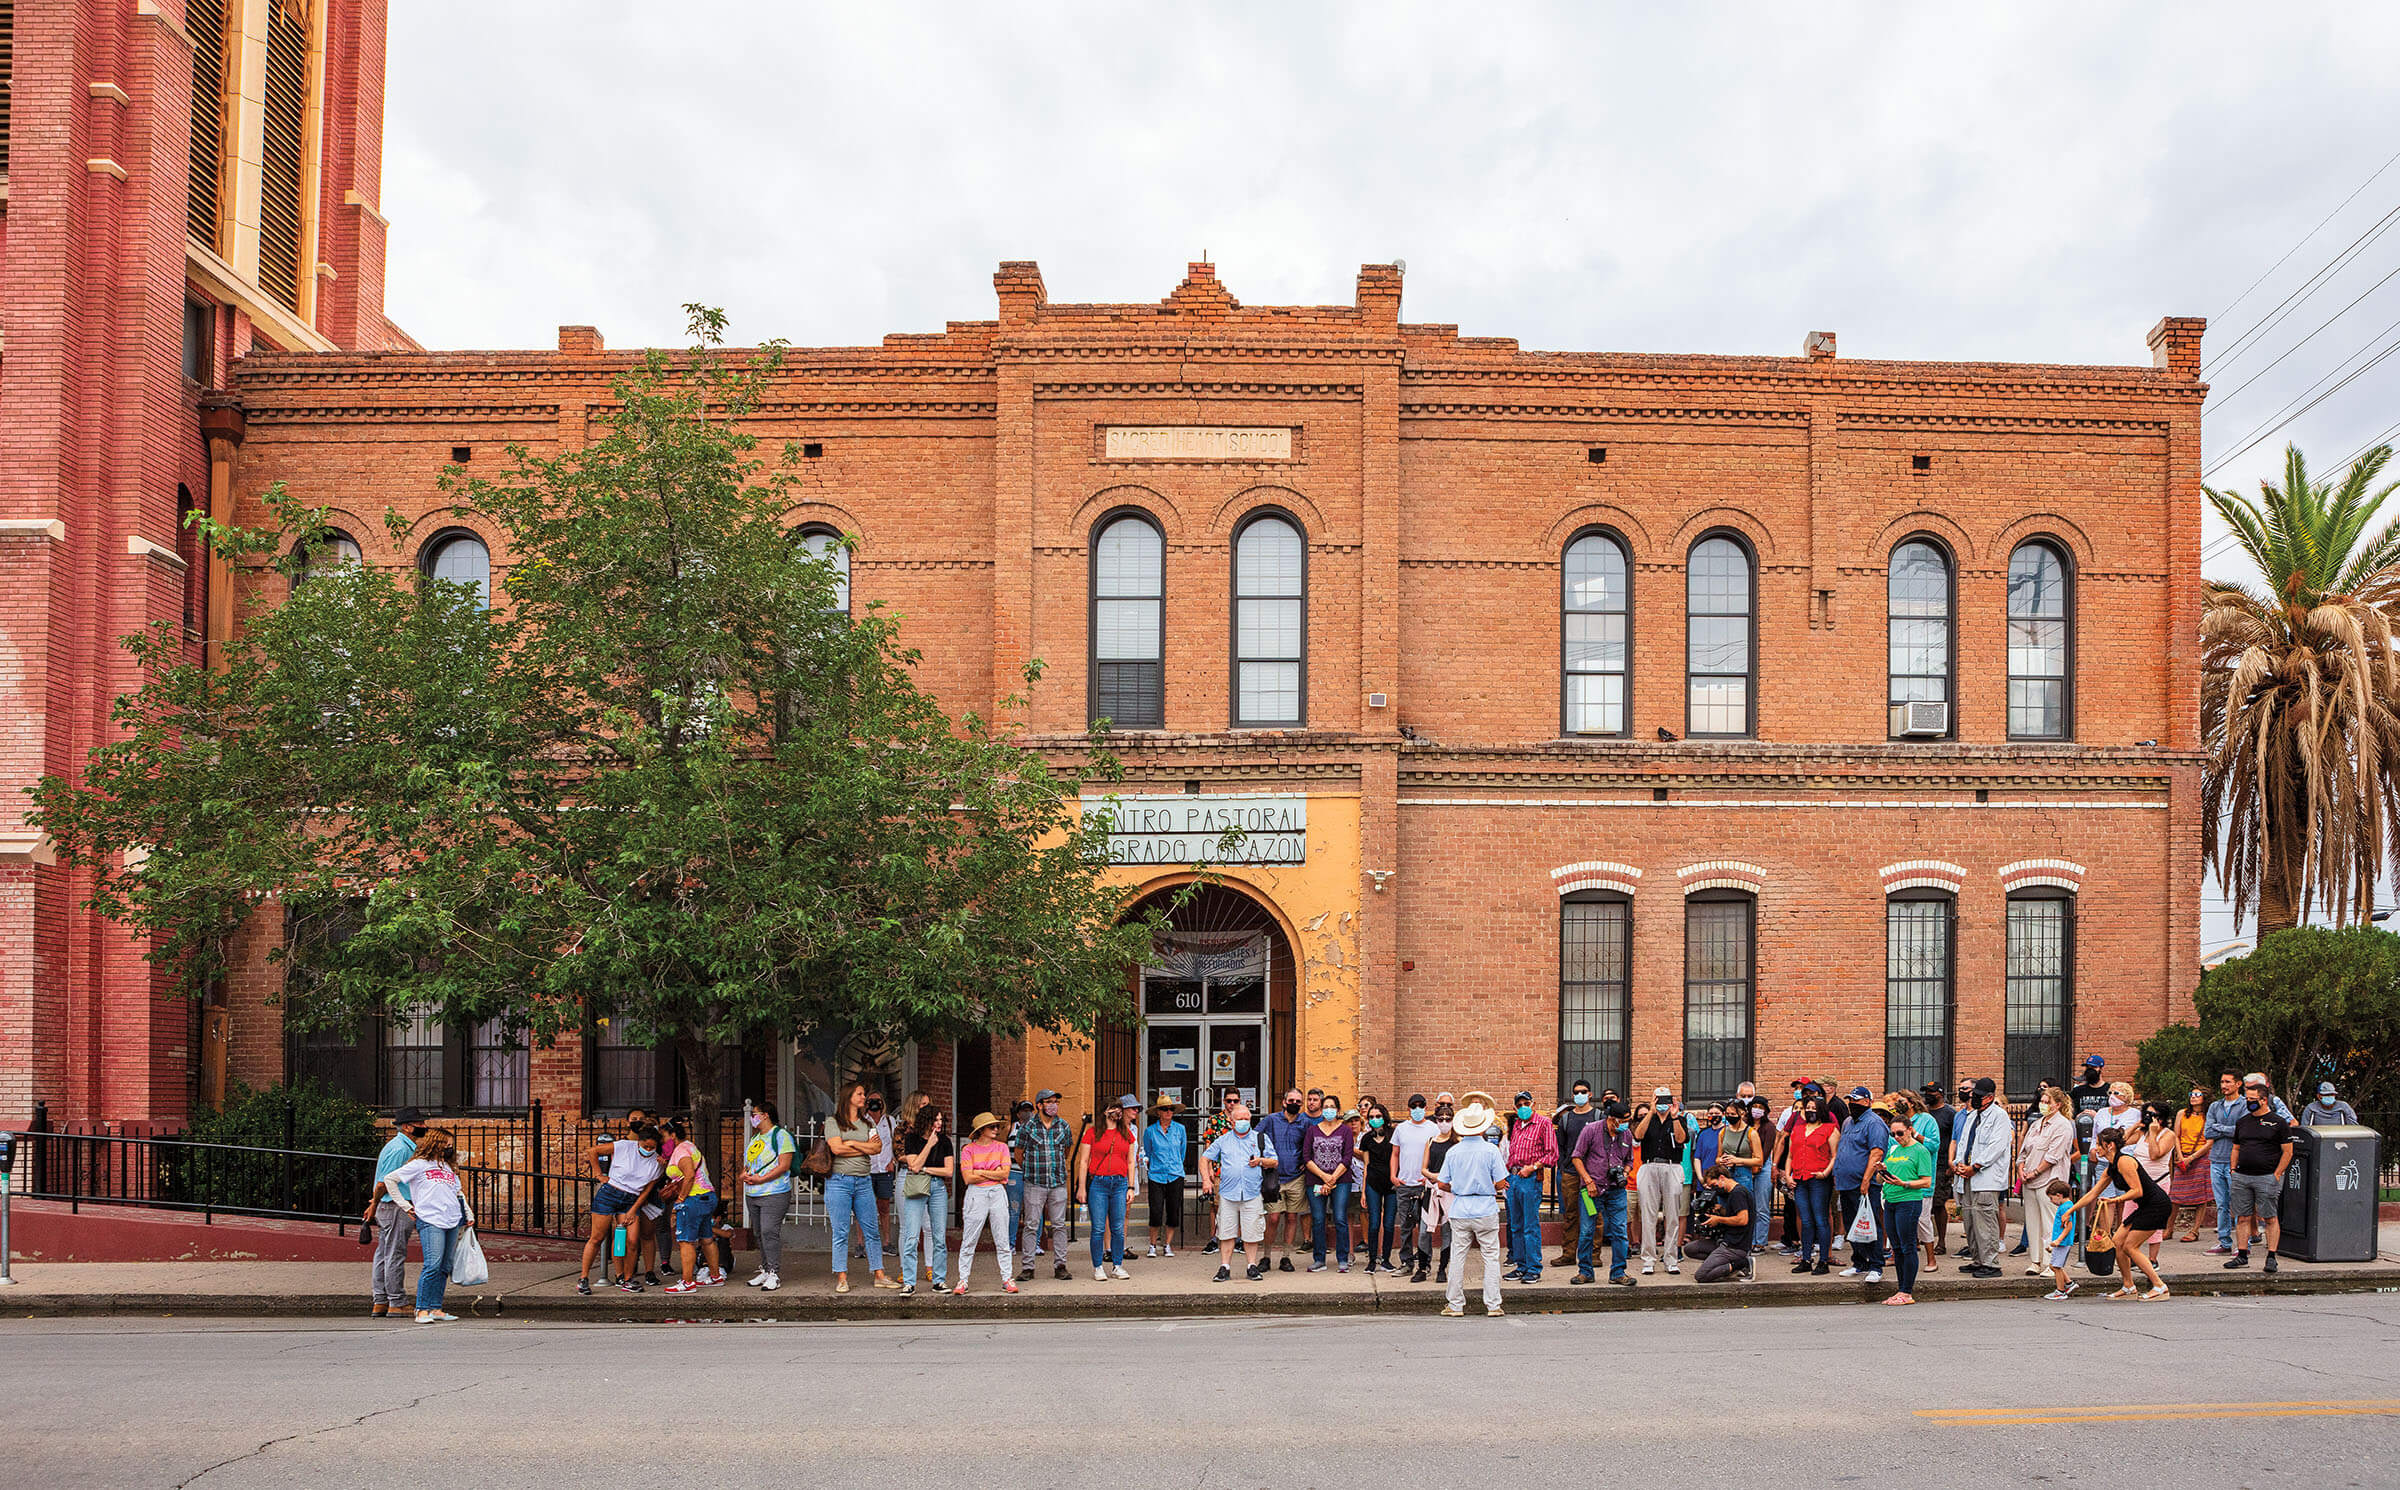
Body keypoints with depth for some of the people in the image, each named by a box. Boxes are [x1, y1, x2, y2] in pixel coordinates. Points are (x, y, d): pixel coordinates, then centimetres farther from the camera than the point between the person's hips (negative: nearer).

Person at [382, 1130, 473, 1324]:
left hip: (452, 1221, 6)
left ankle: (436, 1309, 7)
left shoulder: (449, 1168, 25)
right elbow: (389, 1180, 4)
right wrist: (405, 1205, 1)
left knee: (444, 1267, 3)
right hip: (430, 1221, -6)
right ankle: (422, 1310, -15)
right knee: (433, 1264, -17)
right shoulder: (419, 1165, 6)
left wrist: (469, 1214, 24)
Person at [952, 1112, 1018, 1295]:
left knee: (1002, 1240, 3)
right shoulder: (968, 1150, 2)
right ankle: (962, 1281, 5)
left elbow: (1005, 1173, -2)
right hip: (976, 1196, -2)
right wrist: (994, 1174, -5)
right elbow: (968, 1178, -8)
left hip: (998, 1194, 2)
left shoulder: (1001, 1147, 10)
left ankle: (1007, 1279, 9)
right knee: (968, 1241, -1)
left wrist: (981, 1172, -6)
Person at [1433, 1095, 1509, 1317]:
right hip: (1486, 1211, -2)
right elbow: (1500, 1184, -6)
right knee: (1491, 1257, 6)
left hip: (1460, 1212, 2)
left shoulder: (1453, 1151, -1)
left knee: (1458, 1257, 8)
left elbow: (1442, 1184, 2)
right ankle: (1493, 1305, 6)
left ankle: (1456, 1305, 11)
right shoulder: (1491, 1150, -8)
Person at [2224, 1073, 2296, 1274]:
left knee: (2270, 1218, -2)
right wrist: (2233, 1170, 11)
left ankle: (2271, 1257, 3)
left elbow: (2287, 1152, -2)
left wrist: (2276, 1175, -7)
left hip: (2267, 1177, -5)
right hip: (2242, 1176, 5)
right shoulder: (2242, 1122, 14)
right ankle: (2242, 1254, 10)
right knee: (2243, 1218, 6)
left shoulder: (2278, 1122, -2)